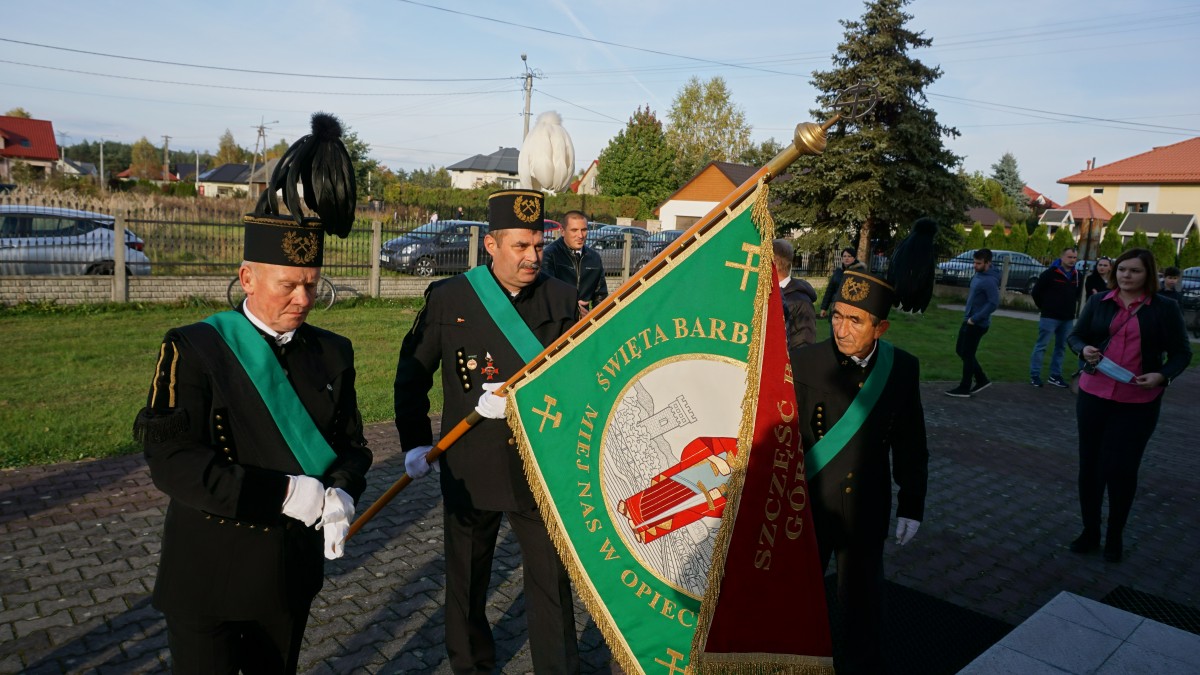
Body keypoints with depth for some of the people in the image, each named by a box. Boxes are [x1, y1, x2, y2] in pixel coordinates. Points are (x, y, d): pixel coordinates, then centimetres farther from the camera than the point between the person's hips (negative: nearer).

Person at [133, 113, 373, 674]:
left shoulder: (333, 353, 1)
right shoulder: (192, 350, -13)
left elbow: (351, 444, 3)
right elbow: (171, 460, -21)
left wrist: (341, 495, -19)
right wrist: (285, 493, -28)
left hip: (292, 573, 4)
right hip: (208, 581, -4)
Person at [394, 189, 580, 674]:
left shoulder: (562, 299, -2)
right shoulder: (448, 298, -4)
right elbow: (411, 376, 4)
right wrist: (415, 442, -1)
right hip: (470, 468, 1)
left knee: (553, 583, 5)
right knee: (467, 583, 18)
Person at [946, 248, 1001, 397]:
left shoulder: (989, 281, -21)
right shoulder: (978, 275, 8)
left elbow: (994, 303, -26)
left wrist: (975, 319, -23)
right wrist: (968, 316, 12)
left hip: (977, 324, -10)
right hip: (969, 321, 10)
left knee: (967, 355, 0)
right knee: (960, 350, 16)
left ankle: (964, 389, 12)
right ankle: (982, 380, 27)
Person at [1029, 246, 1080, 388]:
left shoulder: (1076, 275, 7)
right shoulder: (1050, 273, -11)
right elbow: (1036, 292, -6)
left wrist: (1069, 306, 16)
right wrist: (1044, 307, 2)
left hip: (1068, 318, 6)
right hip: (1050, 317, -6)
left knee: (1061, 347, 10)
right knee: (1041, 345, -4)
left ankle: (1055, 376, 17)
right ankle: (1034, 375, 0)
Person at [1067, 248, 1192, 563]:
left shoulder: (1165, 308, -1)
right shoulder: (1098, 302, 4)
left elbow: (1181, 353, 2)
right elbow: (1076, 336, 11)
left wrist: (1163, 376, -17)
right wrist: (1084, 350, -11)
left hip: (1138, 403, -2)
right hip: (1093, 396, 2)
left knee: (1121, 469, 1)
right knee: (1090, 465, 9)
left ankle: (1115, 536, 23)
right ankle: (1090, 532, 26)